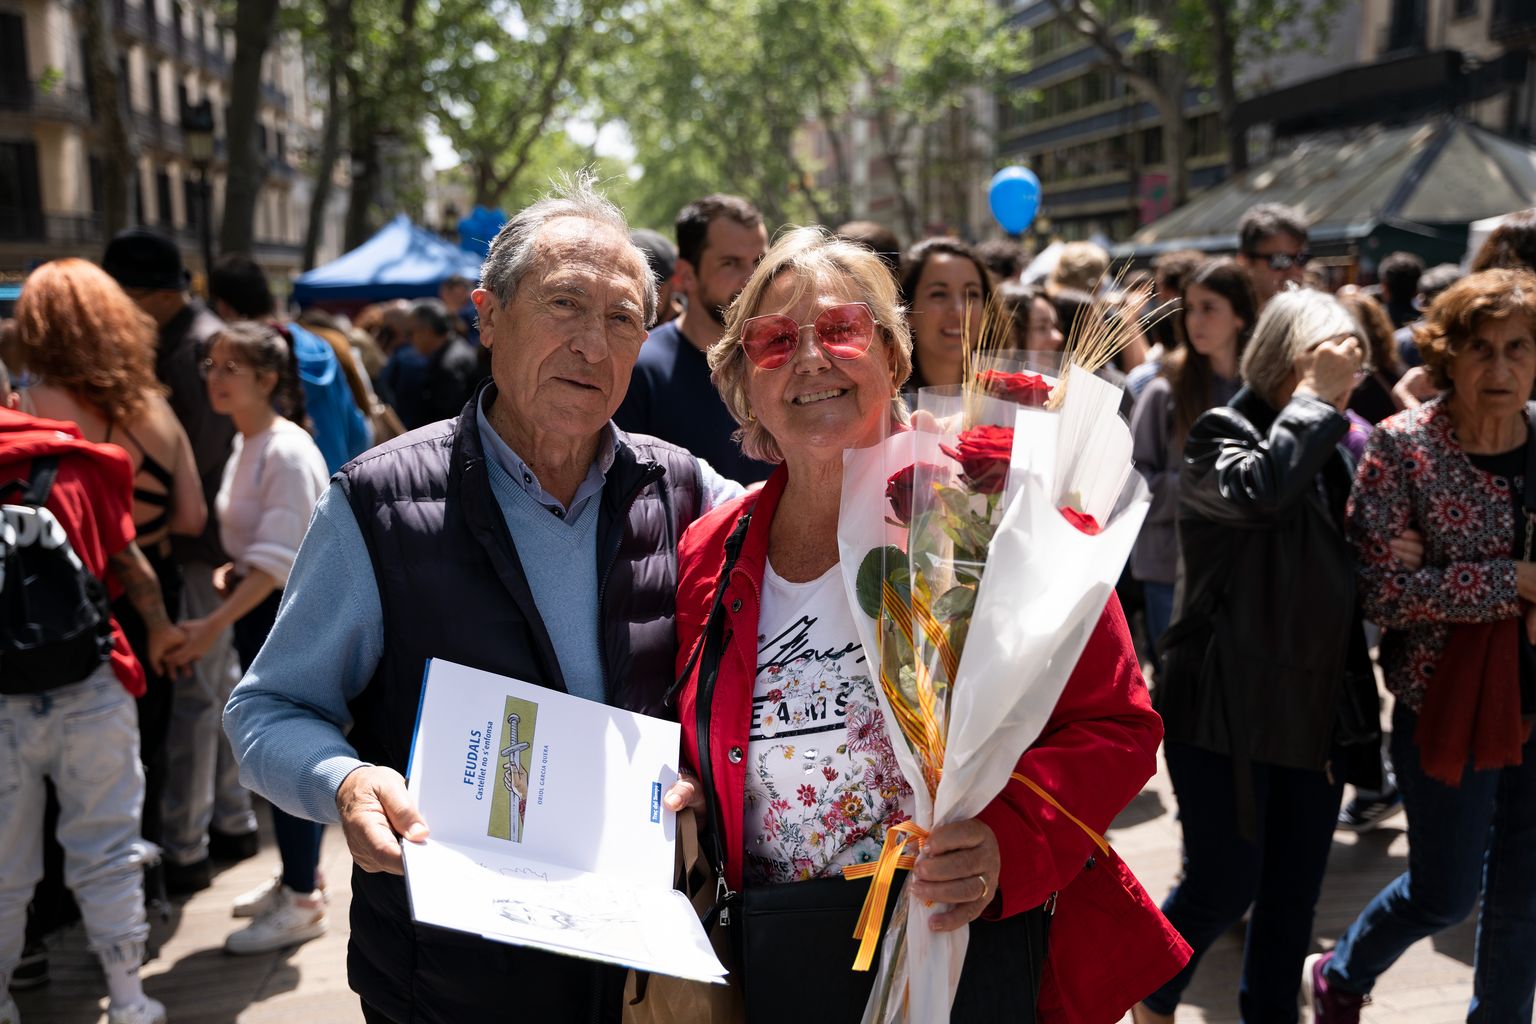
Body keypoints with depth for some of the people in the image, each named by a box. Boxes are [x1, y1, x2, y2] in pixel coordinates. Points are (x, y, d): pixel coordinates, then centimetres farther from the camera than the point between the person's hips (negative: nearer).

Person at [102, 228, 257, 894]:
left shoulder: (201, 345, -16)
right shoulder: (173, 341, 13)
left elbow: (200, 453, -23)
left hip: (204, 542, -10)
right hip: (197, 540, 10)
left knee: (194, 694, -3)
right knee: (220, 684, 17)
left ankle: (184, 850, 6)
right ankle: (232, 821, 29)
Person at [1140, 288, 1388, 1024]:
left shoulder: (1328, 451, 13)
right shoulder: (1221, 435, -9)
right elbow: (1262, 490, -33)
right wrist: (1312, 395, -22)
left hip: (1313, 713, 7)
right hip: (1226, 709, -7)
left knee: (1294, 895, 12)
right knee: (1223, 886, 0)